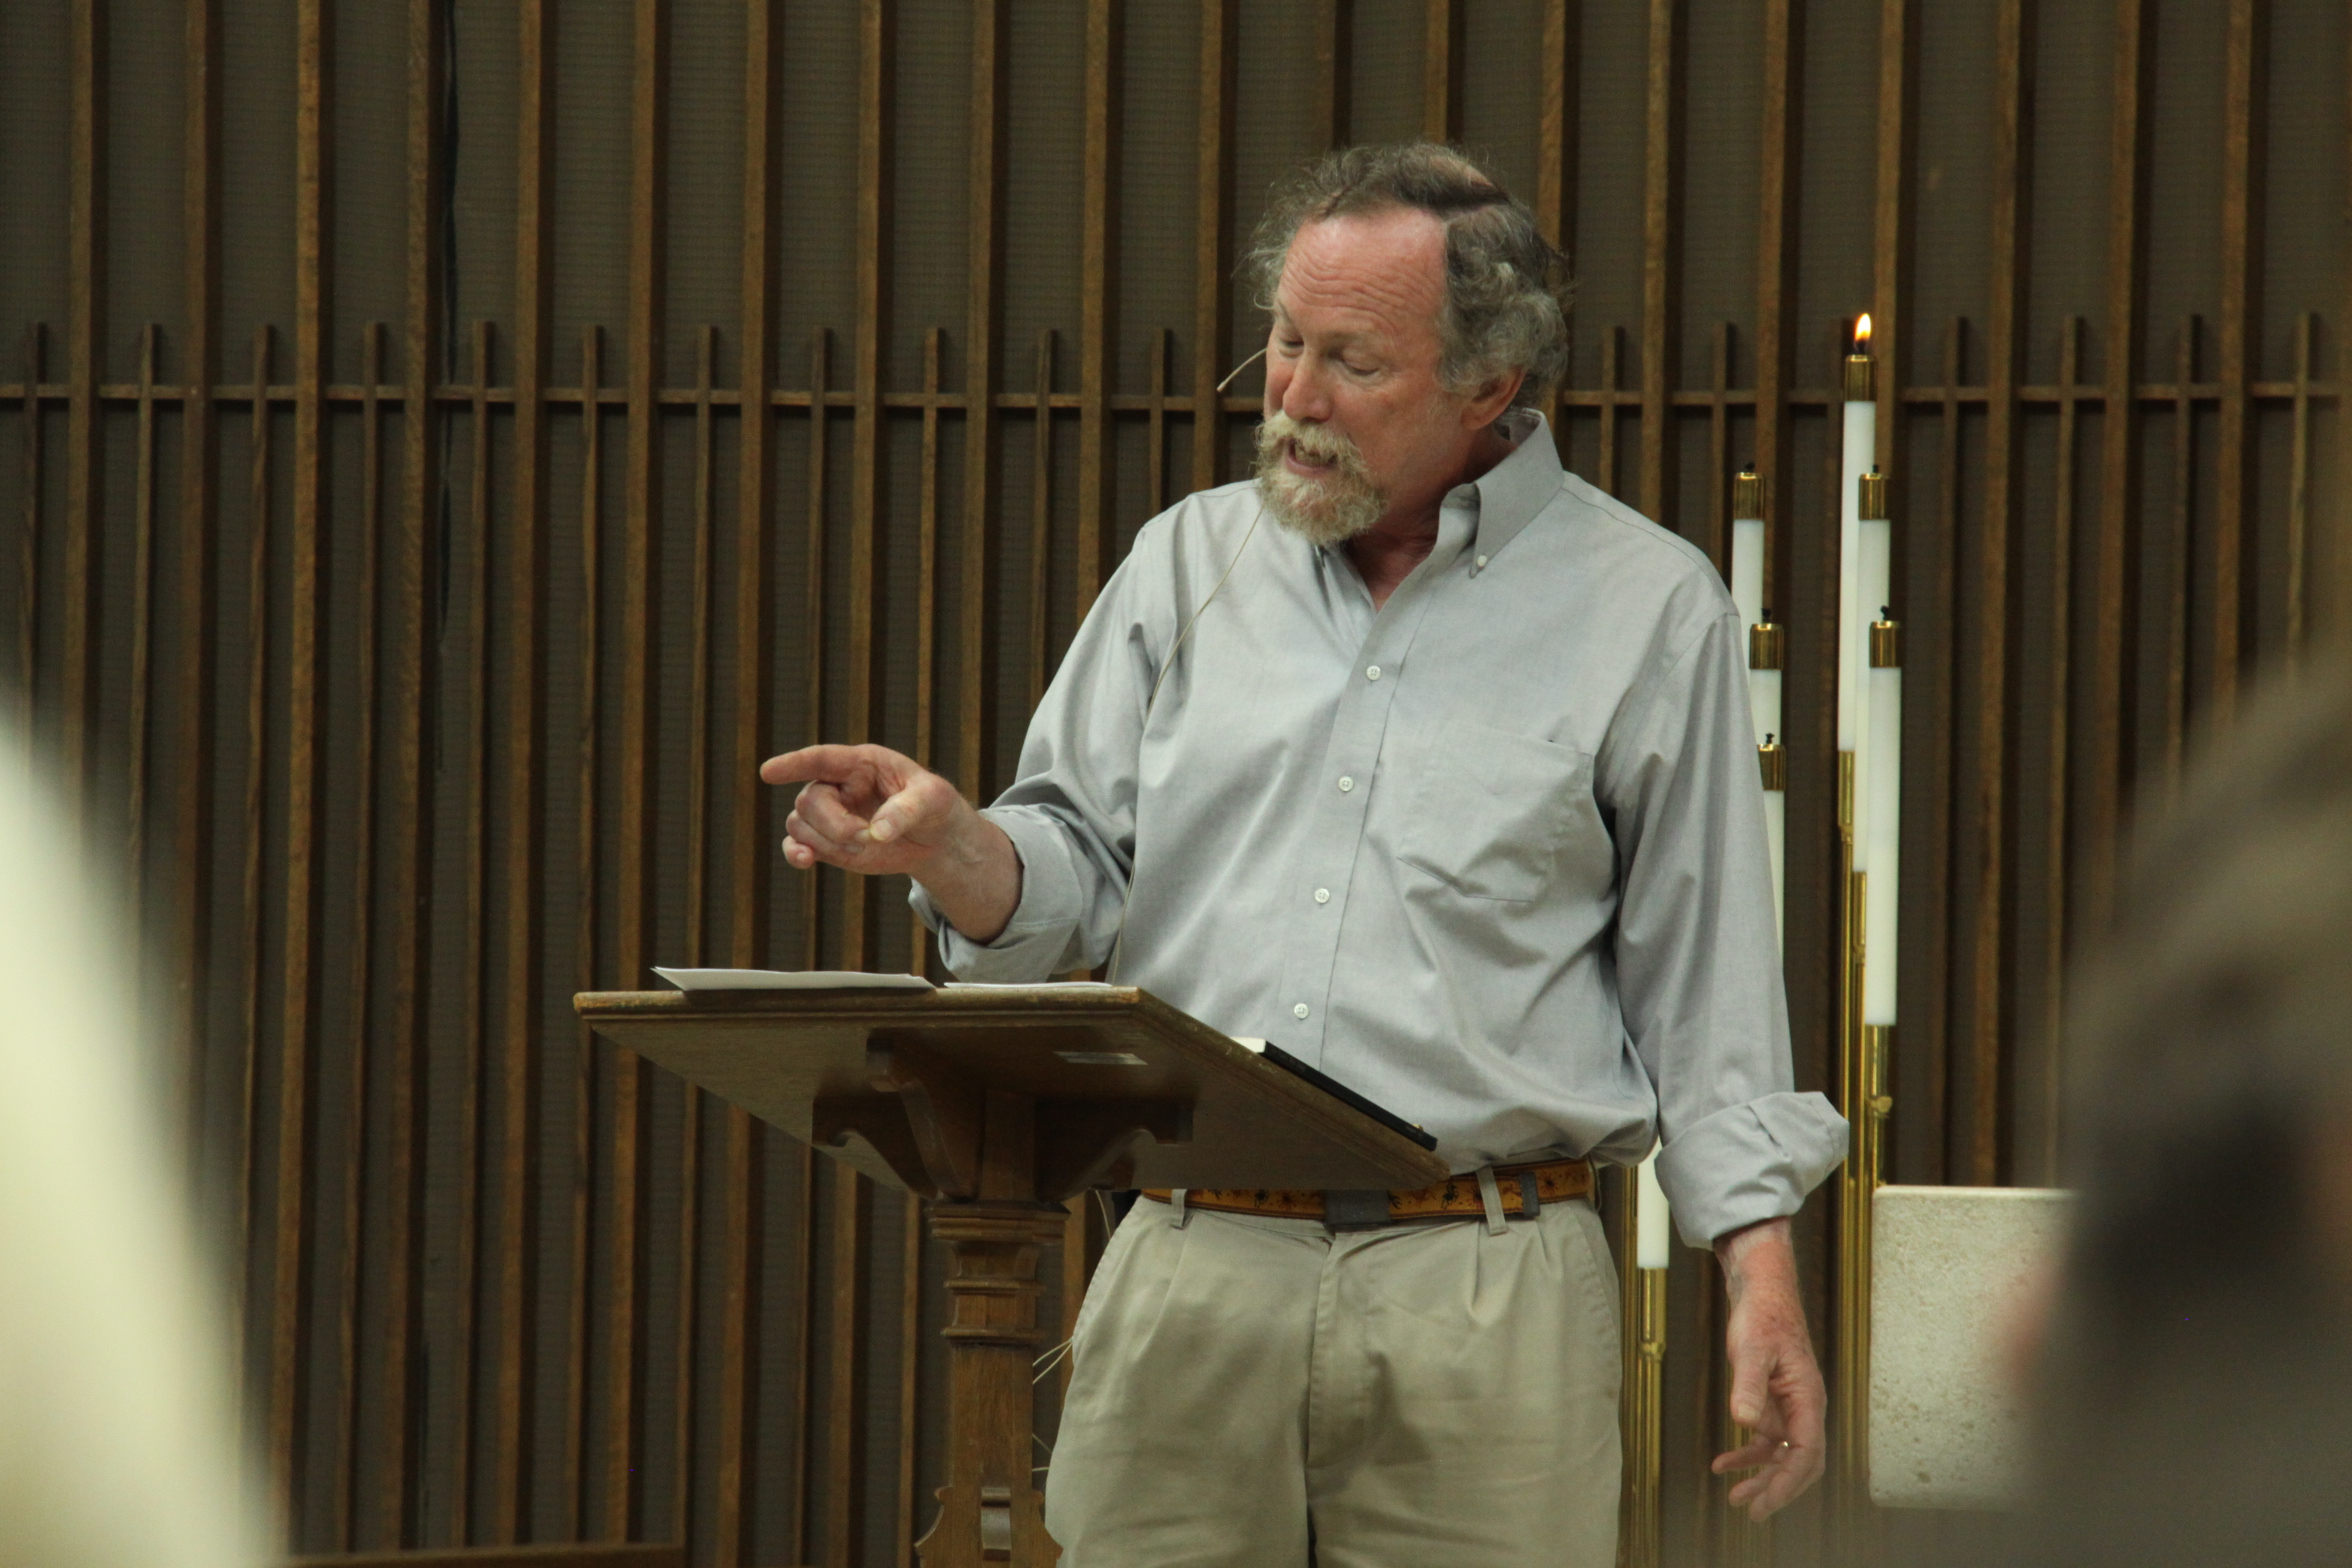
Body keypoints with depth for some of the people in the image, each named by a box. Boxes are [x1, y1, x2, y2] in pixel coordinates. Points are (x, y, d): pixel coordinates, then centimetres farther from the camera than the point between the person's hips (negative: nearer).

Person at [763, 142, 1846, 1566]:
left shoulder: (1647, 611, 5)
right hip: (1191, 1274, 3)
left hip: (1484, 1296, -3)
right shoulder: (1191, 564, 14)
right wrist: (944, 843, -10)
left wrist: (1763, 1282, -3)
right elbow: (1074, 881, 13)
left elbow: (1703, 978, 4)